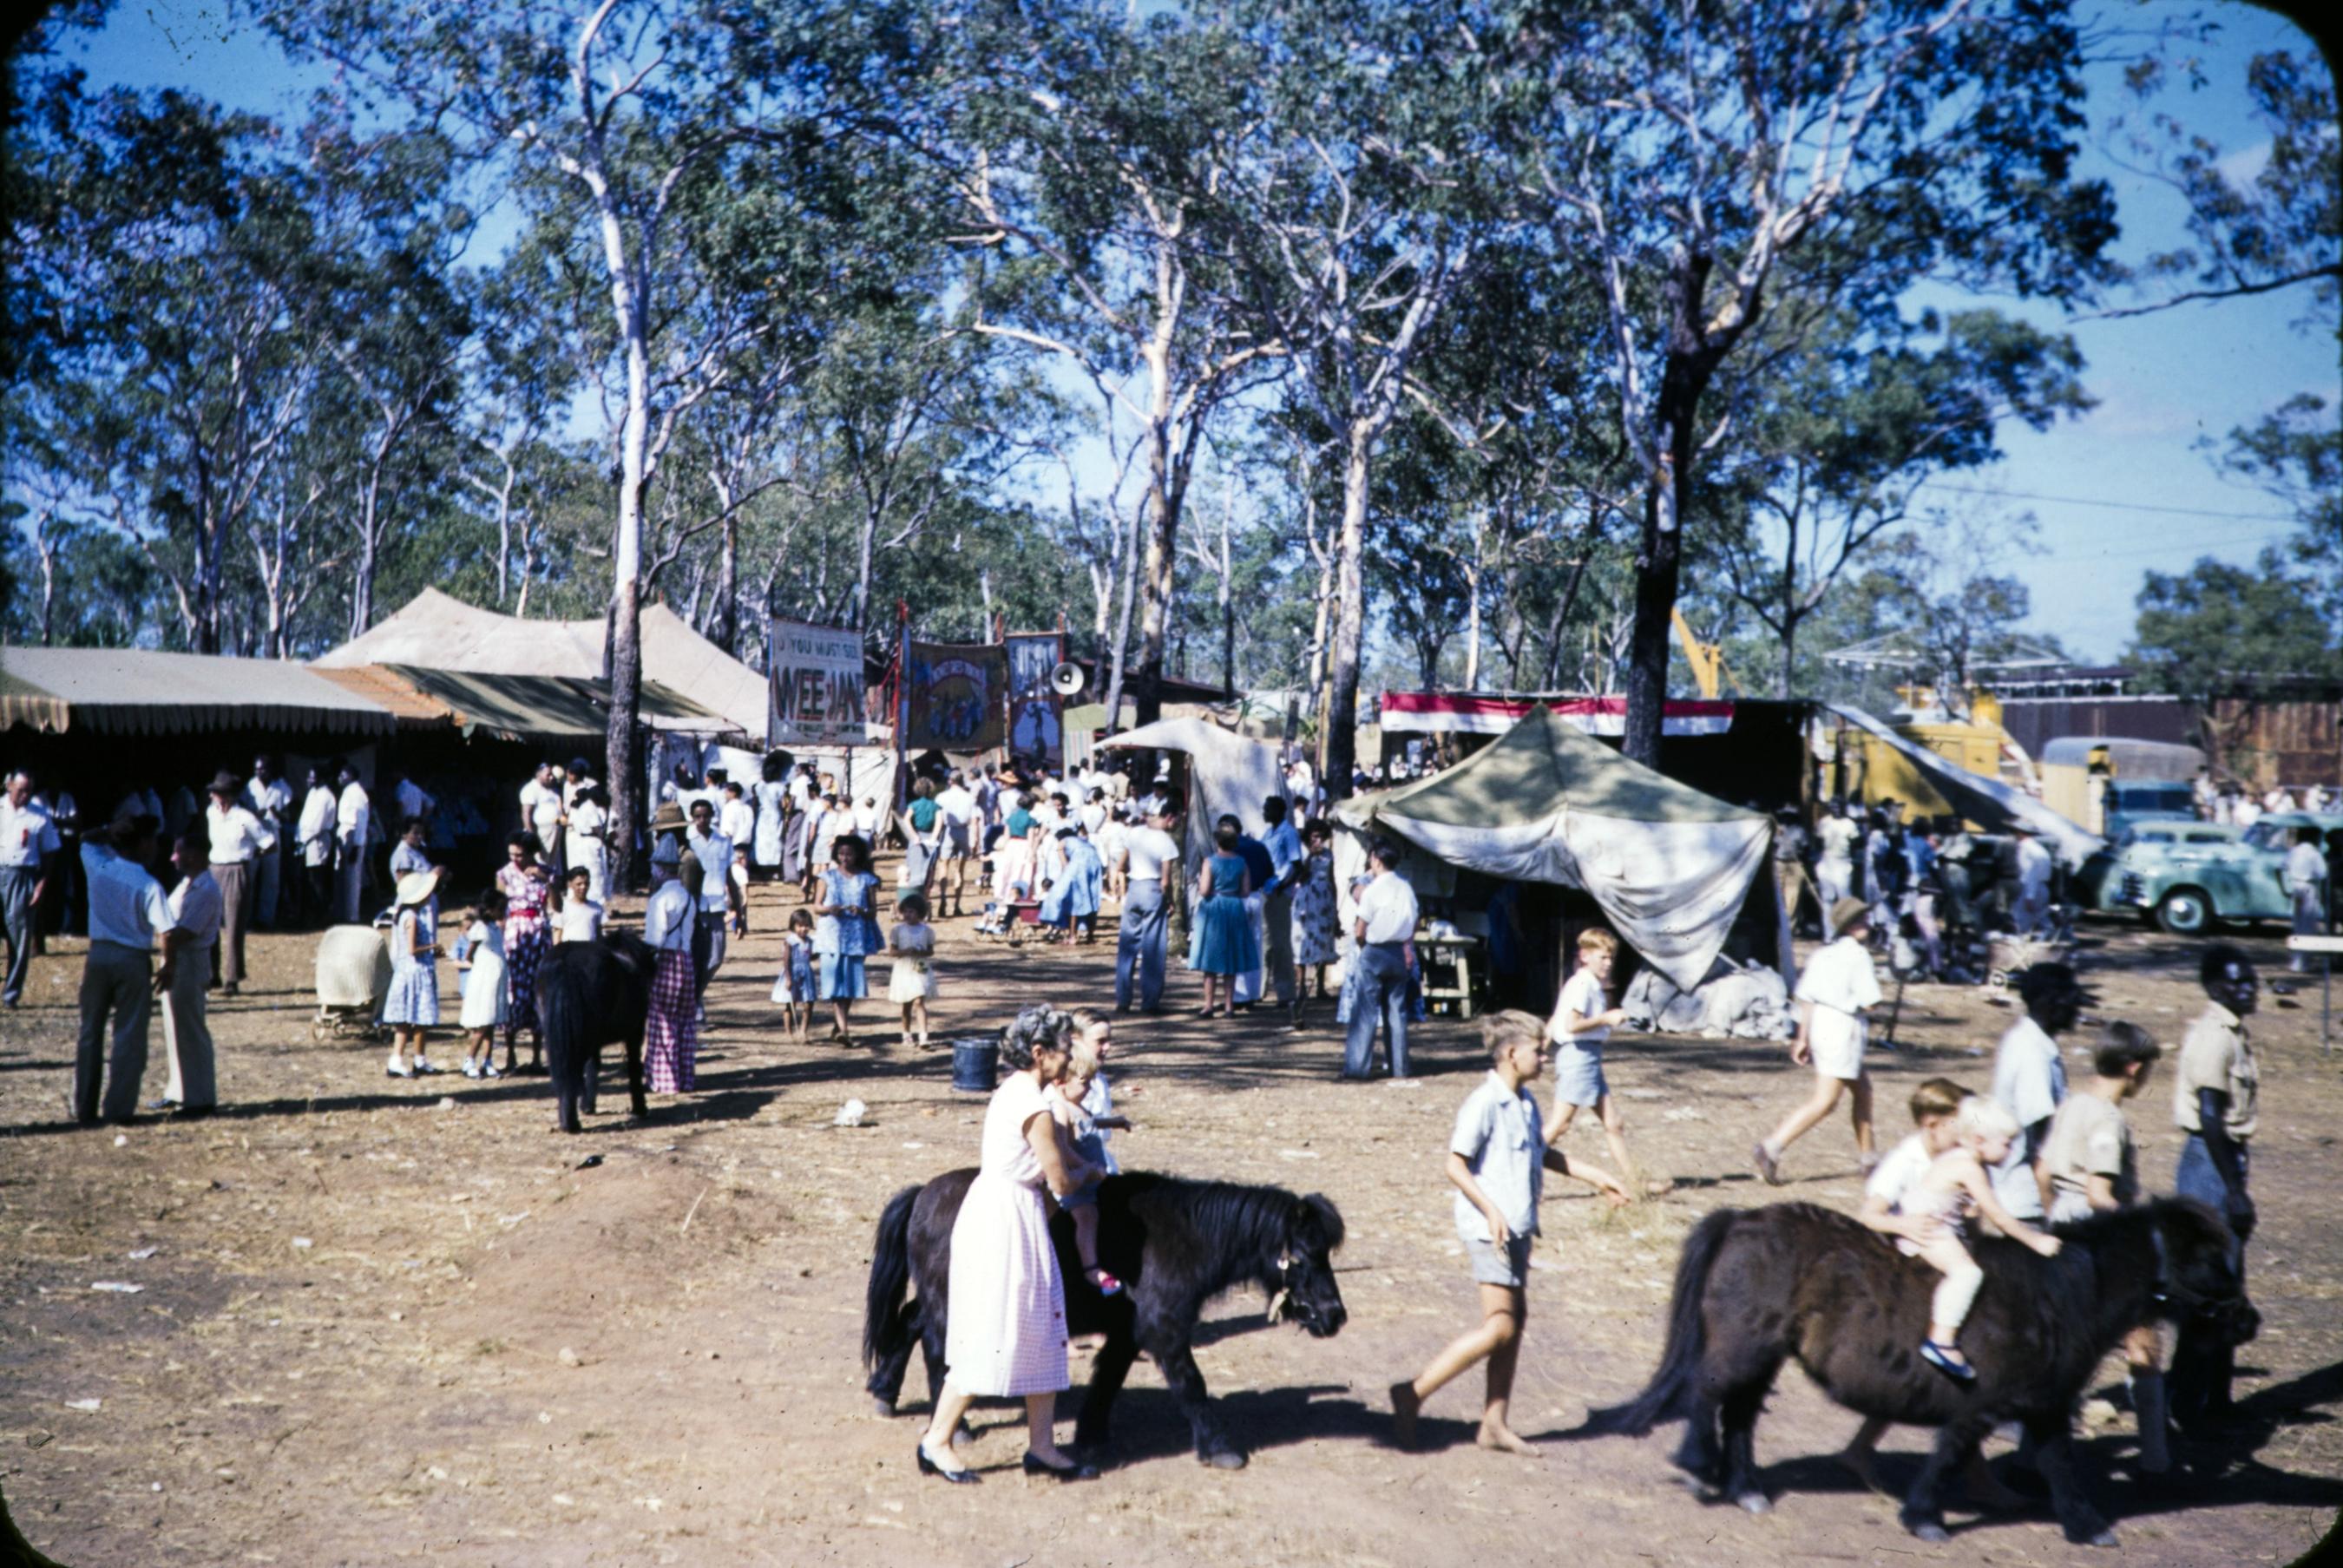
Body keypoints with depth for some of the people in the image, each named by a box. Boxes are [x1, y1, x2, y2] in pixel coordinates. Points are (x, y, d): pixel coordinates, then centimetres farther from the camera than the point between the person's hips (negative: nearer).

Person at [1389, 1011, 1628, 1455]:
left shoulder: (1526, 1102, 10)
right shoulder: (1483, 1103, -17)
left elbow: (1543, 1154, 25)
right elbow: (1456, 1166, -18)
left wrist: (1595, 1176, 26)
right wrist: (1491, 1210, -25)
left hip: (1517, 1227, 9)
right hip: (1490, 1229, -9)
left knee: (1517, 1320, 11)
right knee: (1499, 1326, -8)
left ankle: (1495, 1424, 20)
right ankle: (1413, 1394, -1)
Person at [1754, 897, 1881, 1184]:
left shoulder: (1823, 954, 11)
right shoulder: (1858, 955, -11)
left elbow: (1805, 998, 11)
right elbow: (1870, 1003, -15)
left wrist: (1802, 1038, 15)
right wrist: (1873, 981, 6)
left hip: (1819, 1026, 9)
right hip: (1843, 1029, -9)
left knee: (1862, 1089, 22)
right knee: (1824, 1101, -7)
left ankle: (1867, 1157, 28)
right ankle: (1772, 1147, -17)